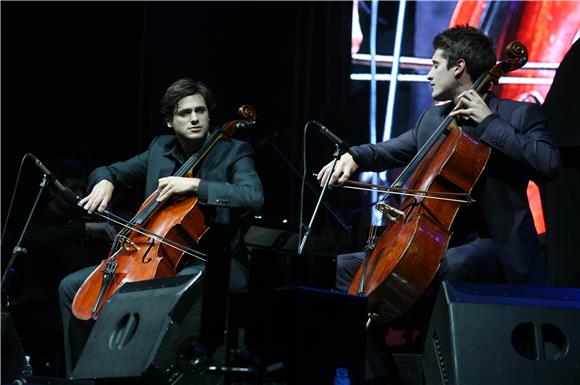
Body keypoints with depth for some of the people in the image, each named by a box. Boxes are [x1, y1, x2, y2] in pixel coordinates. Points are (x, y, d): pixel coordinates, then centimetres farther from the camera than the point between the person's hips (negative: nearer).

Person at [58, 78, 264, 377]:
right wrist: (104, 182, -4)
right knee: (71, 287, 0)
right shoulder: (160, 149, 11)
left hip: (214, 263, -6)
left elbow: (254, 196, -23)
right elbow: (110, 171, 21)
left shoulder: (233, 152, -5)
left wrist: (195, 184, -28)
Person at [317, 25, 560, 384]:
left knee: (453, 263, -41)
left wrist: (489, 122, -18)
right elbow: (387, 151, 26)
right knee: (346, 267, 3)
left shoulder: (519, 114, -3)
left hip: (492, 245, -8)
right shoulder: (433, 118, 16)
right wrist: (353, 157, 4)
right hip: (436, 243, 8)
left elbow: (549, 164, -20)